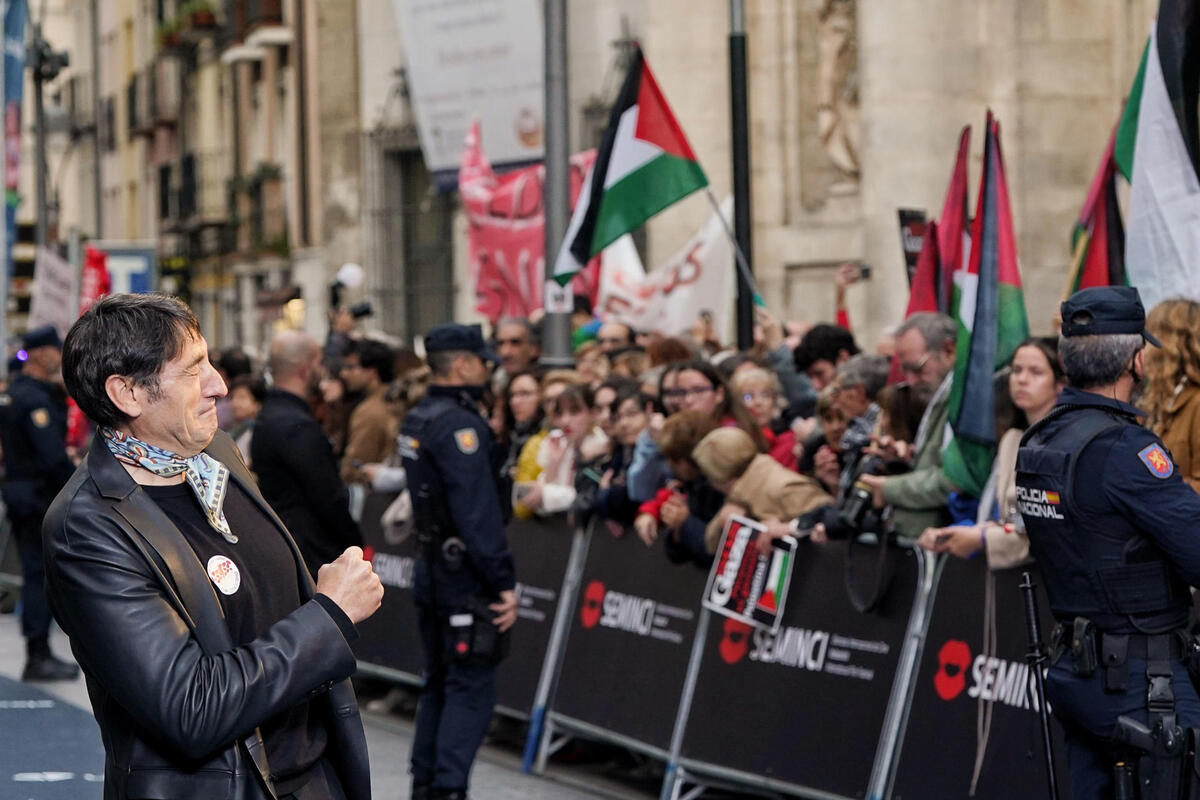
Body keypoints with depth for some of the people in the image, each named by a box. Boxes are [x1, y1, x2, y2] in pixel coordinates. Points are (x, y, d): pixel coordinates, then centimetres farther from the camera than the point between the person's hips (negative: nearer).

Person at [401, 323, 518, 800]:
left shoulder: (416, 420, 11)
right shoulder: (459, 425, -18)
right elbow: (478, 513, -23)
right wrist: (504, 582, -21)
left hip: (431, 567, 9)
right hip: (465, 576, -9)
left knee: (439, 684, 16)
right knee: (471, 688, -7)